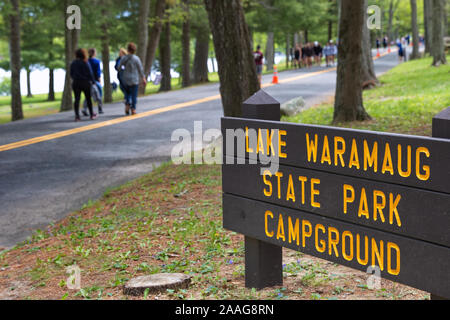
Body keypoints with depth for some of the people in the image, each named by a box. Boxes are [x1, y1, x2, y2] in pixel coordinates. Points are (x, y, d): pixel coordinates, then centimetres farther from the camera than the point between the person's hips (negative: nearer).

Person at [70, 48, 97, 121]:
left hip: (76, 83, 3)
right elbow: (90, 73, -8)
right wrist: (93, 81, 1)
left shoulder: (73, 63, 3)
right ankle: (92, 114, 18)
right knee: (88, 99, 8)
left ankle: (77, 116, -9)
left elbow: (71, 74, 8)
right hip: (85, 82, -3)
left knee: (77, 99, 1)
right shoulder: (85, 63, -9)